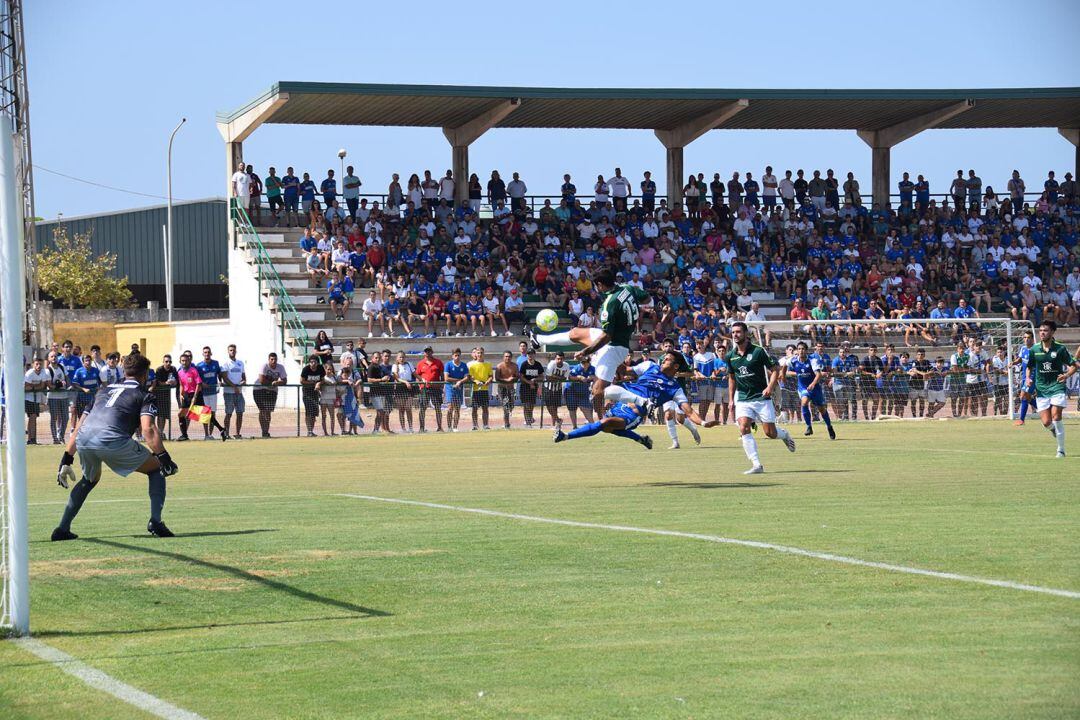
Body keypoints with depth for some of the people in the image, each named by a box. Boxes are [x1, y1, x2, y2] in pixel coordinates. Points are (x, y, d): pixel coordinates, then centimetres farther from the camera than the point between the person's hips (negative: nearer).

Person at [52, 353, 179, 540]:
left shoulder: (105, 390, 34)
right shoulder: (144, 395, 18)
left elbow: (79, 427, 30)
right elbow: (148, 429, -2)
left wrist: (66, 460, 31)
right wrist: (164, 458, -3)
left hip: (83, 441, 5)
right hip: (113, 440, -5)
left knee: (90, 479, 35)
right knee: (156, 469, 15)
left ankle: (62, 529, 27)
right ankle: (155, 522, 0)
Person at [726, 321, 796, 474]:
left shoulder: (759, 351, -9)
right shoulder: (730, 356, 5)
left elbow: (775, 369, -5)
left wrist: (770, 387, -20)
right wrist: (731, 400, 14)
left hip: (761, 397, -3)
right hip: (742, 399, 3)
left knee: (770, 433, -1)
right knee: (743, 429, -18)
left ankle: (785, 434, 37)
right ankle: (757, 465, -17)